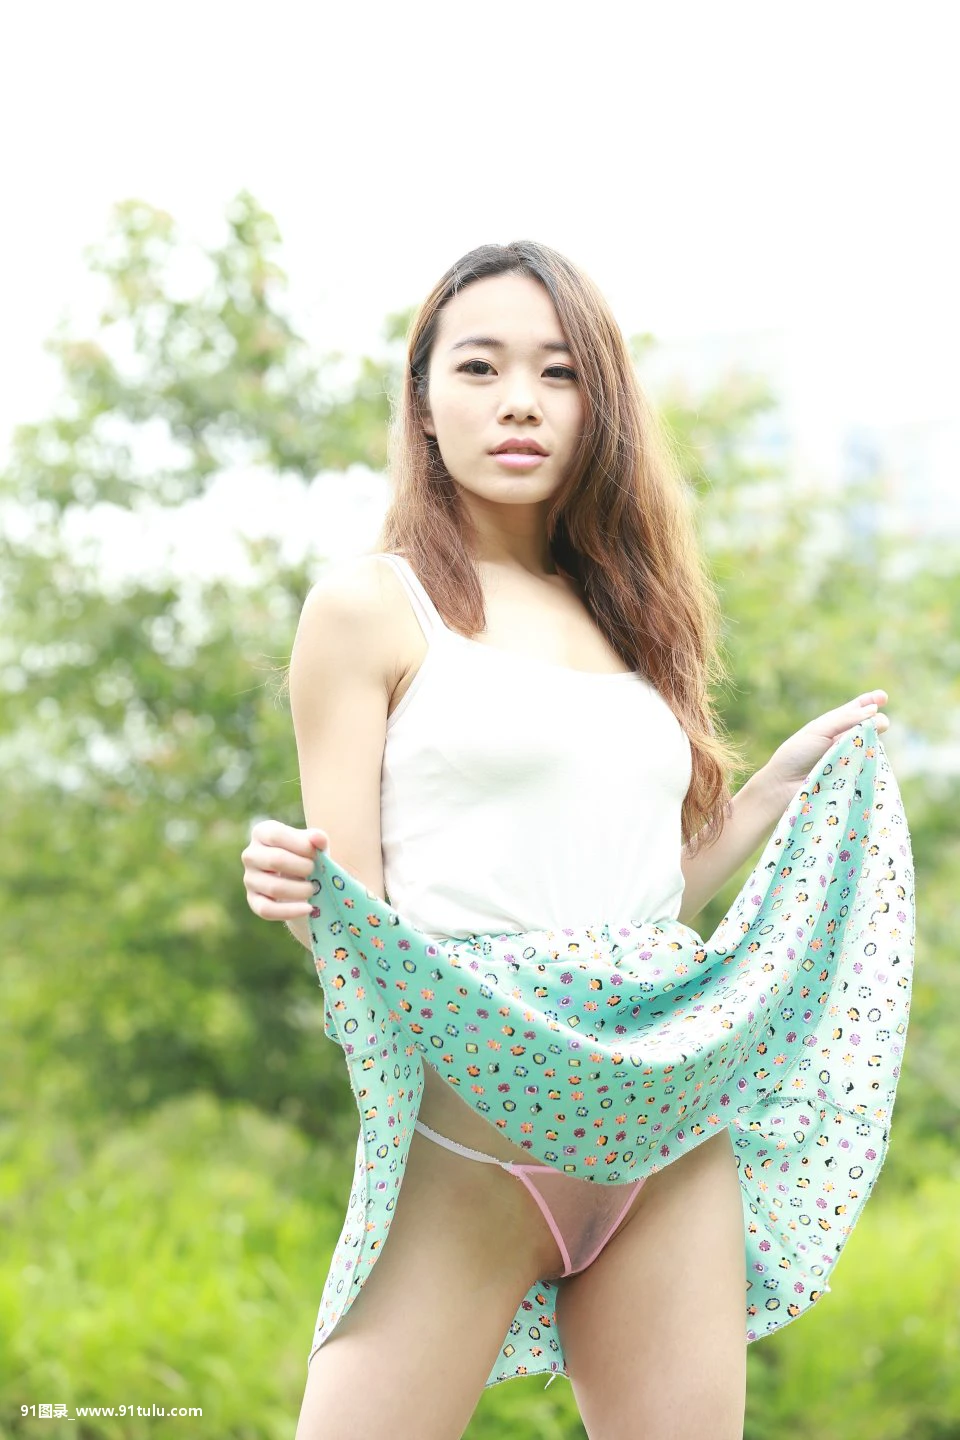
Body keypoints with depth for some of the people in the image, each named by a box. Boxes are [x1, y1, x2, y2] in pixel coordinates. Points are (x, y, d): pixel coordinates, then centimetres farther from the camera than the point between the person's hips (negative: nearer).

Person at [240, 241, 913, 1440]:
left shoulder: (625, 612, 14)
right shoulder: (370, 607, 0)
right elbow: (356, 918, -4)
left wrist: (782, 789, 16)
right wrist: (290, 891, -24)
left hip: (669, 1126, 5)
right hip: (473, 1121, -5)